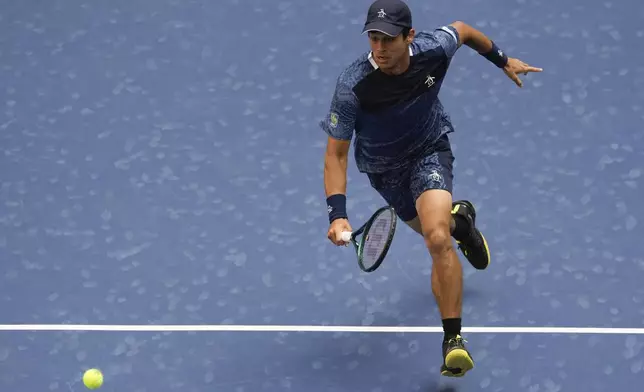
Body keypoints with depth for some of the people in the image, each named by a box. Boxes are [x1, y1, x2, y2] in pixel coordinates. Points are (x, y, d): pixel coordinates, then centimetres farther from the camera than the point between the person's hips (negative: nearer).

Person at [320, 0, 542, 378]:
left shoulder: (434, 49, -28)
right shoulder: (353, 87, -34)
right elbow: (336, 154, -27)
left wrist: (503, 60, 13)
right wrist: (337, 214, -38)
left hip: (430, 151, -1)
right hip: (384, 168, 1)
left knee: (438, 239, -26)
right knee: (433, 230, 24)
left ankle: (454, 339, -17)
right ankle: (459, 217, 63)